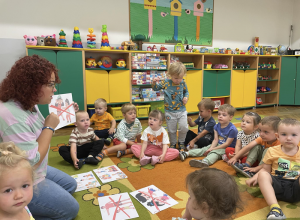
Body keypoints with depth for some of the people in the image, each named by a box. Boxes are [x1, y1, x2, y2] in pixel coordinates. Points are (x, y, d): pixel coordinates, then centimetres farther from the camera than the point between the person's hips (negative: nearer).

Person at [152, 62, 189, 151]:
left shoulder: (183, 83, -5)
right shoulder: (165, 82, -10)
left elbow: (186, 91, 14)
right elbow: (156, 88, 3)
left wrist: (186, 97, -7)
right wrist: (154, 83, -18)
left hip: (182, 110, 1)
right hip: (170, 112, -1)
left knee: (184, 127, -7)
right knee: (171, 130, 10)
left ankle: (181, 142, 21)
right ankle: (173, 144, 35)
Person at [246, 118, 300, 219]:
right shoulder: (272, 151, 5)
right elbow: (266, 170, 9)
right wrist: (255, 177, -8)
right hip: (277, 186, 0)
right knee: (262, 175, -29)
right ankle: (275, 208, -41)